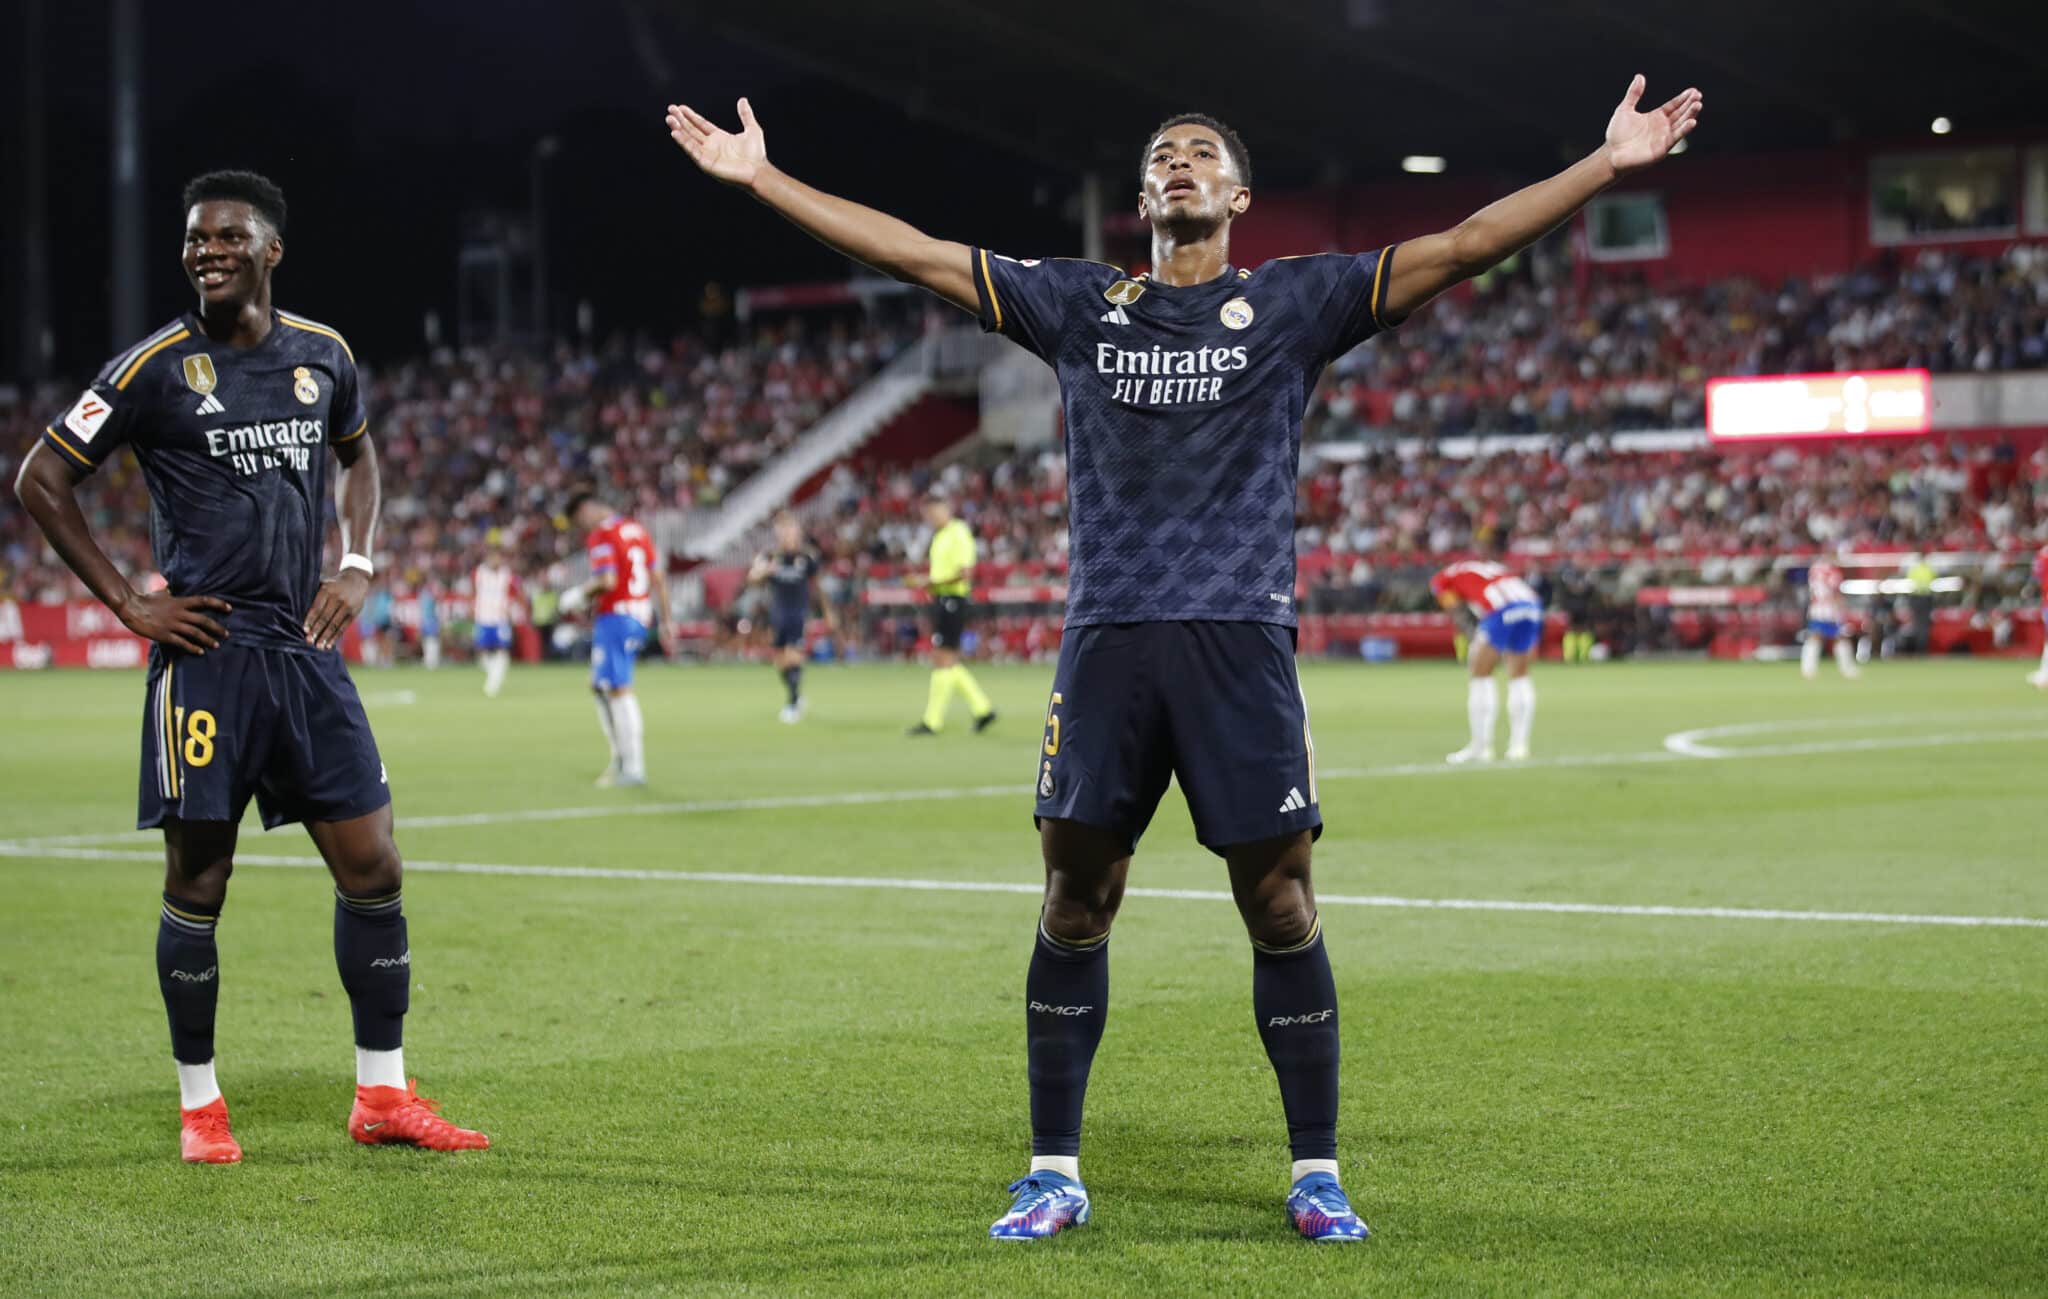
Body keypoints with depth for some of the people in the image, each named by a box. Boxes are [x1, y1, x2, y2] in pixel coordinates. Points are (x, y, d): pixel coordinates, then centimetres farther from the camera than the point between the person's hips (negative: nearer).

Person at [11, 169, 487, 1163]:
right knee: (198, 879, 0)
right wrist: (128, 602, -5)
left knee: (372, 866, 2)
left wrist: (358, 567, 12)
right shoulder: (155, 367, -5)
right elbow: (41, 480, 0)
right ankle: (200, 1106, 12)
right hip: (206, 648, -4)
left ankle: (383, 1095, 12)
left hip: (306, 648, 4)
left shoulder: (322, 354, 8)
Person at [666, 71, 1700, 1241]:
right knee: (1076, 902, 3)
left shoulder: (1293, 303, 6)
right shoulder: (1079, 304, 13)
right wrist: (761, 178, 9)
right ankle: (1055, 1175, 13)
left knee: (1280, 903, -2)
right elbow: (916, 254, 12)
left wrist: (1607, 166, -10)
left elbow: (1461, 249, -1)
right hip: (1107, 639, 2)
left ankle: (1318, 1174, 9)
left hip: (1241, 639, -2)